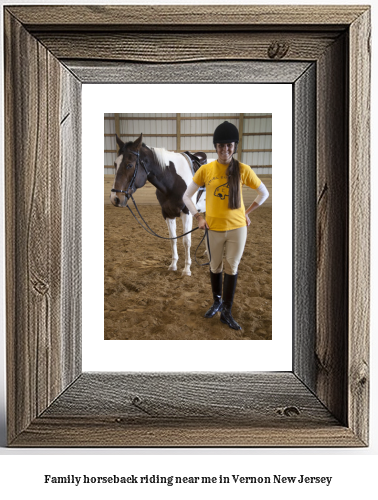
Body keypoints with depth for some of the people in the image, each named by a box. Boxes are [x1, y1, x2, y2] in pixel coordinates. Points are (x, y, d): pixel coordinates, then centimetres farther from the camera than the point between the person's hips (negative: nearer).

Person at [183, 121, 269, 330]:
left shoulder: (243, 169, -7)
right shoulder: (205, 169, -6)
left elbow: (264, 193, 7)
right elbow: (187, 196, 4)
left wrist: (247, 212, 4)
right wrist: (198, 217, -4)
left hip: (237, 227, -1)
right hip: (213, 228, 1)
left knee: (232, 268, 5)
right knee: (216, 267, 14)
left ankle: (227, 312, 15)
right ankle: (217, 302, 34)